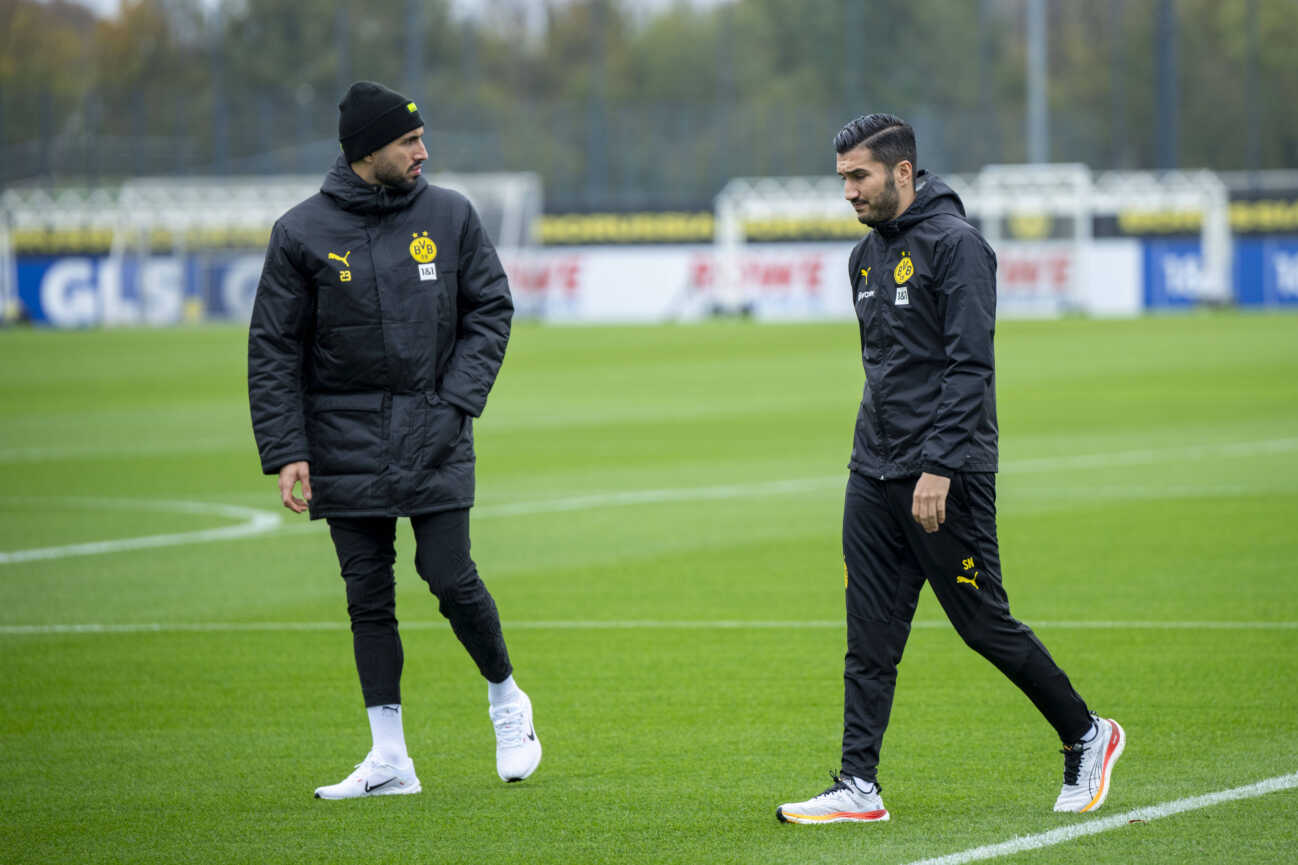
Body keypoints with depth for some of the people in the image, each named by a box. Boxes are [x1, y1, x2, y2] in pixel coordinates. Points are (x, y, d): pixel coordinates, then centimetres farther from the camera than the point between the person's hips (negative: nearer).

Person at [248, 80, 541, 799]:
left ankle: (506, 700, 20)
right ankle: (389, 760, 6)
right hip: (345, 441, 0)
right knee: (368, 596, 2)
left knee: (450, 578, -7)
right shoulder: (302, 233, -3)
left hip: (435, 440, 0)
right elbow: (274, 351, 0)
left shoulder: (450, 216, 2)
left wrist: (456, 400, -6)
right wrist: (286, 451, -8)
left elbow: (491, 309, 7)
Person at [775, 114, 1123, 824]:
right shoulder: (867, 256, 15)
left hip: (945, 476, -8)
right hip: (873, 473, 8)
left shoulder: (954, 245, -12)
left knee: (983, 624, 0)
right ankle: (858, 787, 0)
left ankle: (1086, 738, 17)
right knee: (869, 638, 1)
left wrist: (938, 467, -23)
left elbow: (969, 366, -18)